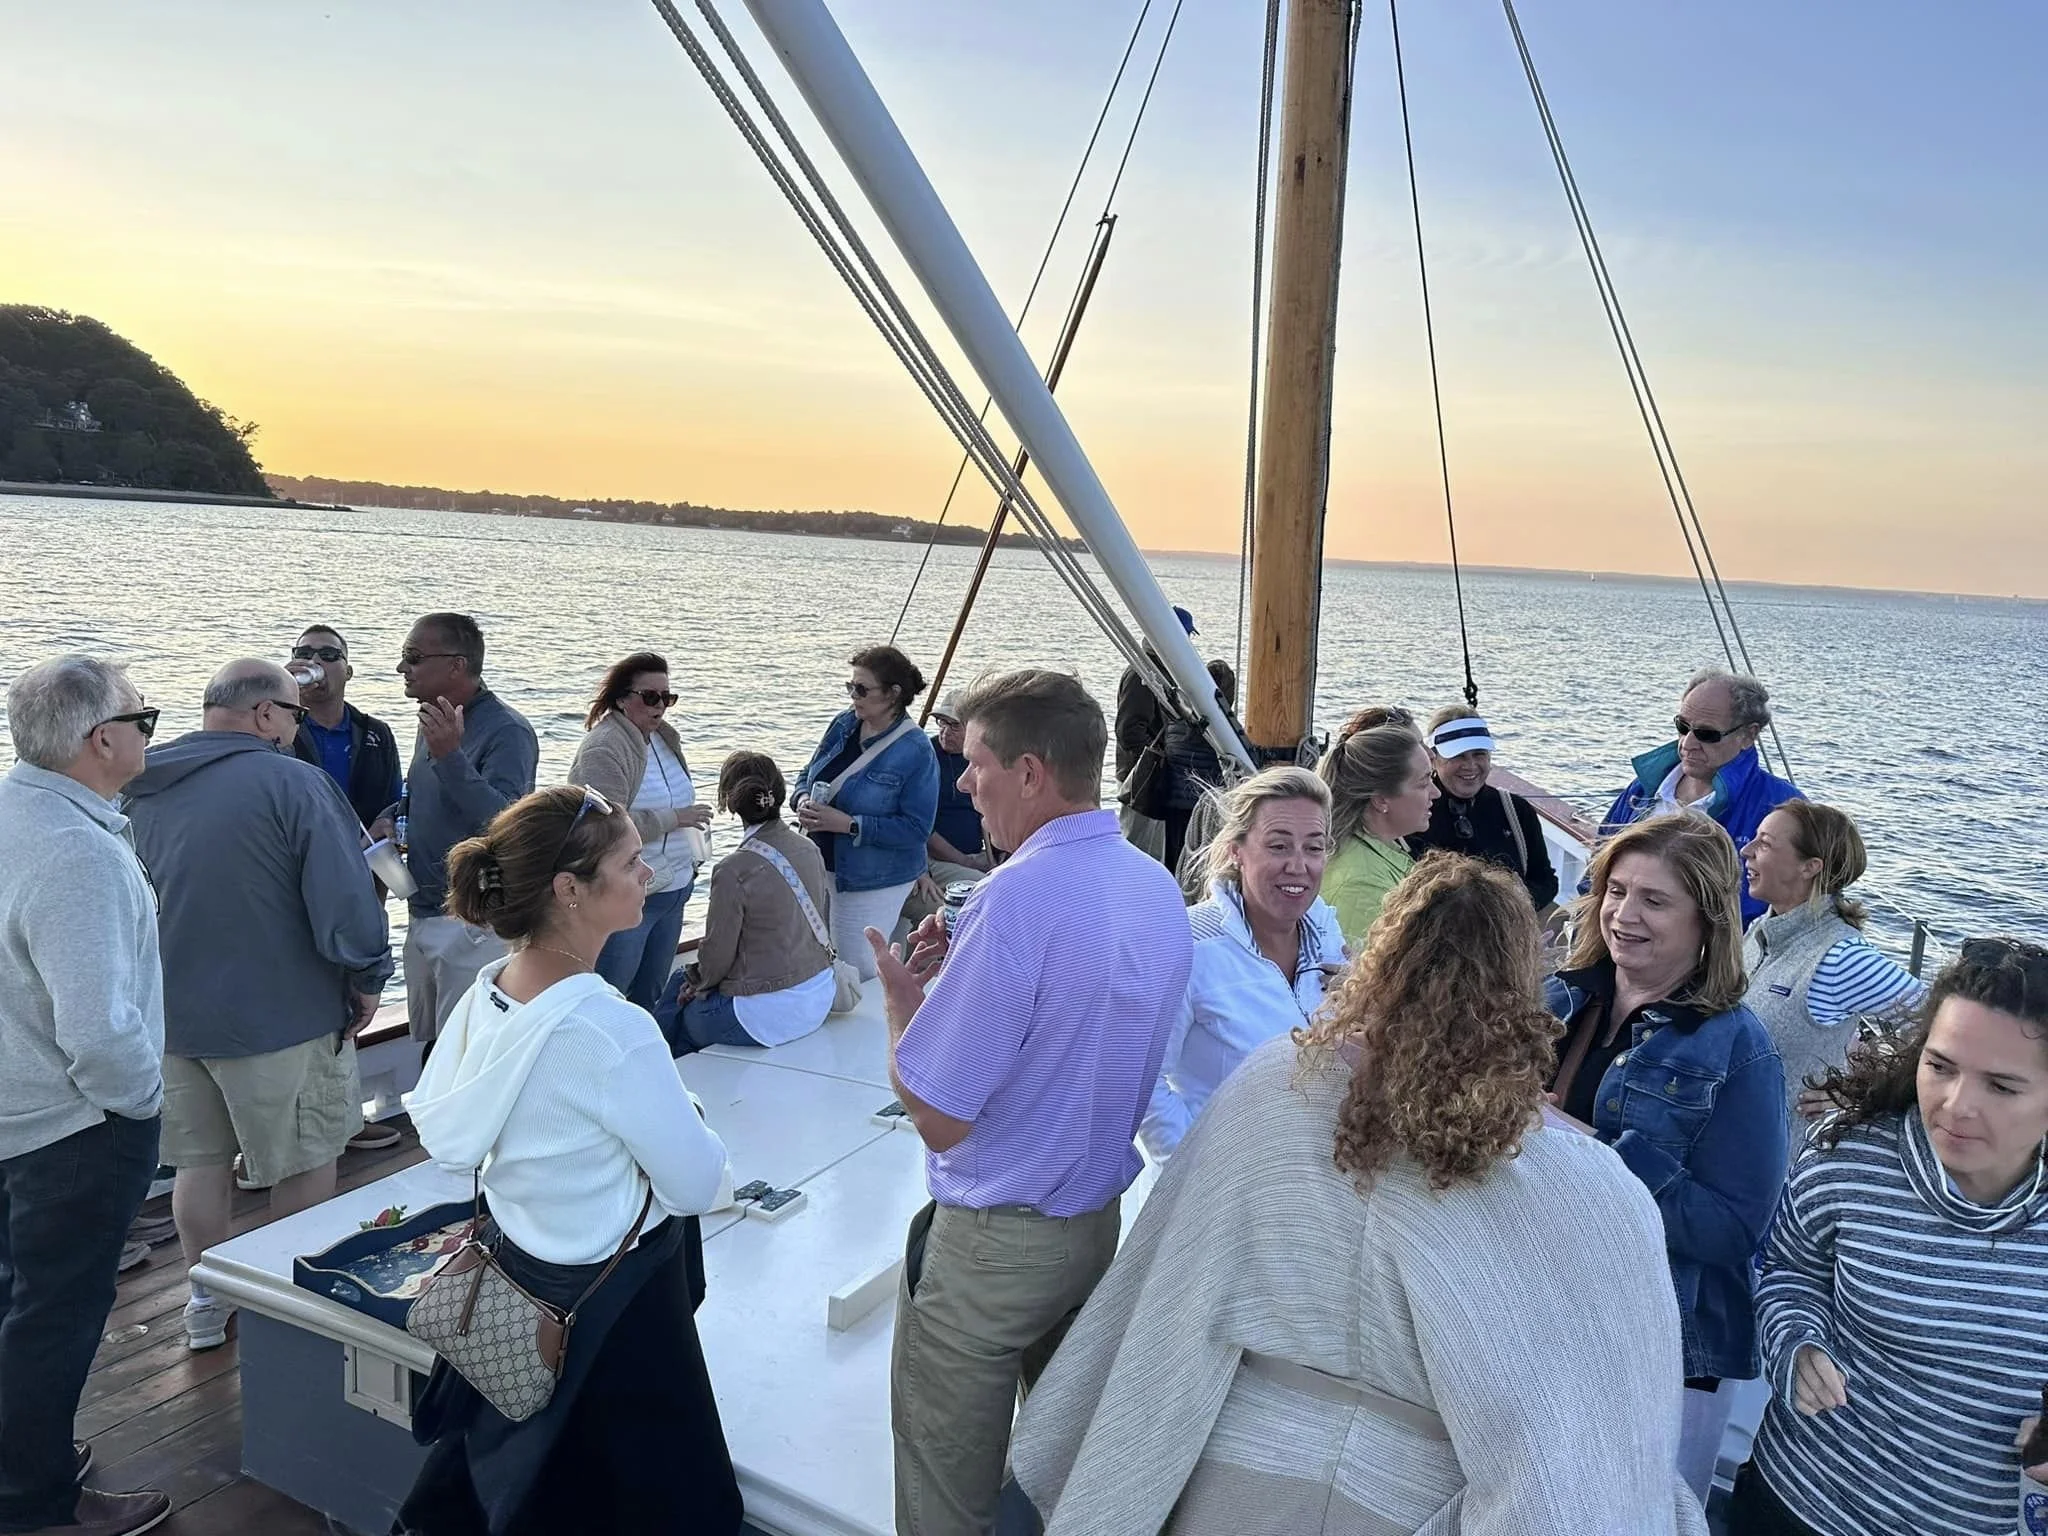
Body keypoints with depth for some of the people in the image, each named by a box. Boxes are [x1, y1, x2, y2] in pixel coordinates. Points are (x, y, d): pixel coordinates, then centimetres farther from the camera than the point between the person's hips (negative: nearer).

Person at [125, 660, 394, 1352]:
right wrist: (368, 977, -7)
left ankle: (208, 1306, 31)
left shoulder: (143, 792, 4)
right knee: (306, 1163, 10)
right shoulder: (292, 783, -19)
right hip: (281, 1015, -6)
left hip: (172, 1011, 7)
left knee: (200, 1161, 19)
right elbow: (346, 899, -22)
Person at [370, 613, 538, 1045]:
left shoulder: (507, 732, -18)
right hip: (423, 914, 9)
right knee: (425, 1048, 19)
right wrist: (389, 818, 5)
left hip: (474, 924, -9)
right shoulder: (434, 720, 11)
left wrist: (451, 756, -36)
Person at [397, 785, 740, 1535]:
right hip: (614, 1302, -7)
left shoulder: (484, 993, -8)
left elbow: (441, 1133, 6)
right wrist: (683, 1121, -2)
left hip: (517, 1273, 7)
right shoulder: (613, 1032, -30)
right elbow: (696, 1185, -21)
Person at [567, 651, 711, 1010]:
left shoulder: (665, 738, 11)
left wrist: (689, 863, 20)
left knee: (650, 998, 17)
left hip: (672, 889, 9)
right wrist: (674, 819, -20)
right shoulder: (603, 748, -15)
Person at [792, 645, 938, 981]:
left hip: (873, 883, -6)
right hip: (823, 866, 6)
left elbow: (916, 828, -21)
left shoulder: (916, 751, -19)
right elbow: (808, 775, 13)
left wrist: (848, 824, -26)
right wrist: (803, 800, -12)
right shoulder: (844, 725, 1)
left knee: (860, 974, 4)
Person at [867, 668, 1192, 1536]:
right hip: (1101, 1224, 8)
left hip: (991, 1242, -8)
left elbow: (938, 1119, -24)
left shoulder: (1017, 899, -27)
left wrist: (902, 998, -9)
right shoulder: (1159, 889, -1)